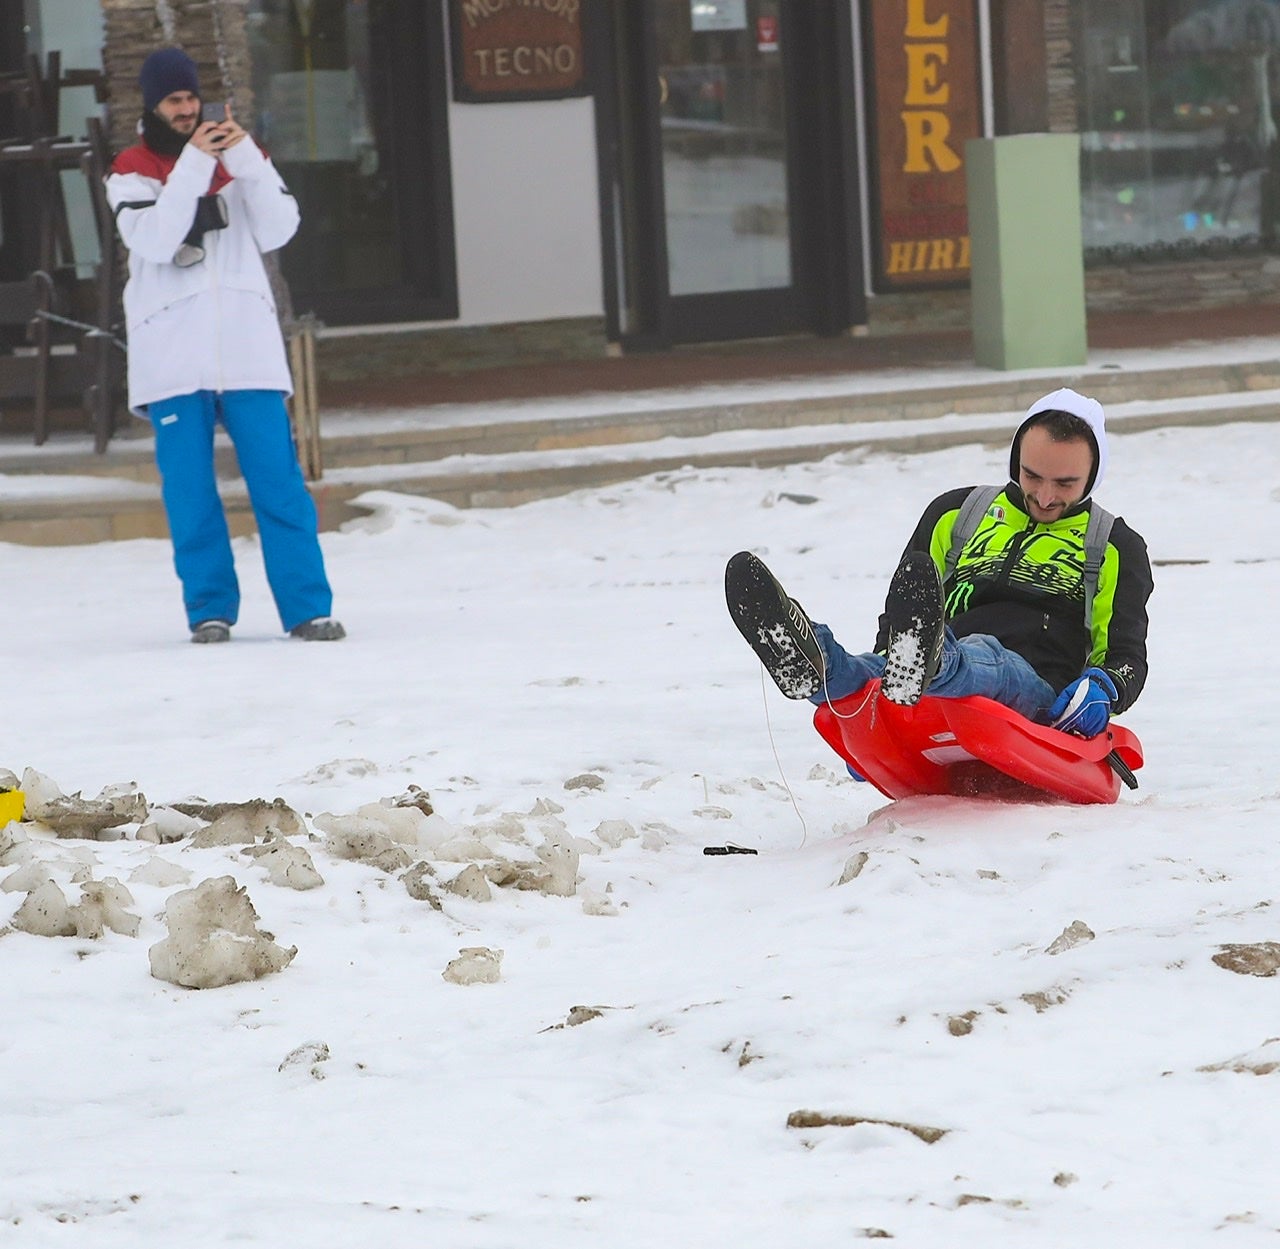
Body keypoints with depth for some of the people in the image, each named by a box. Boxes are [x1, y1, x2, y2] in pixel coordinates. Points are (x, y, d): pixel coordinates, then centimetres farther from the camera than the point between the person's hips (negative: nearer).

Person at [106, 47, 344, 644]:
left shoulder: (240, 155, 11)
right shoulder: (131, 171, 4)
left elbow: (278, 230, -2)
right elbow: (153, 240, -14)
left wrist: (244, 158, -13)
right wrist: (193, 162, -18)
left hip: (246, 343, 1)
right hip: (172, 354, -1)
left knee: (279, 482, -4)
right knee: (189, 491, -2)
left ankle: (307, 608, -3)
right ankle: (210, 609, 6)